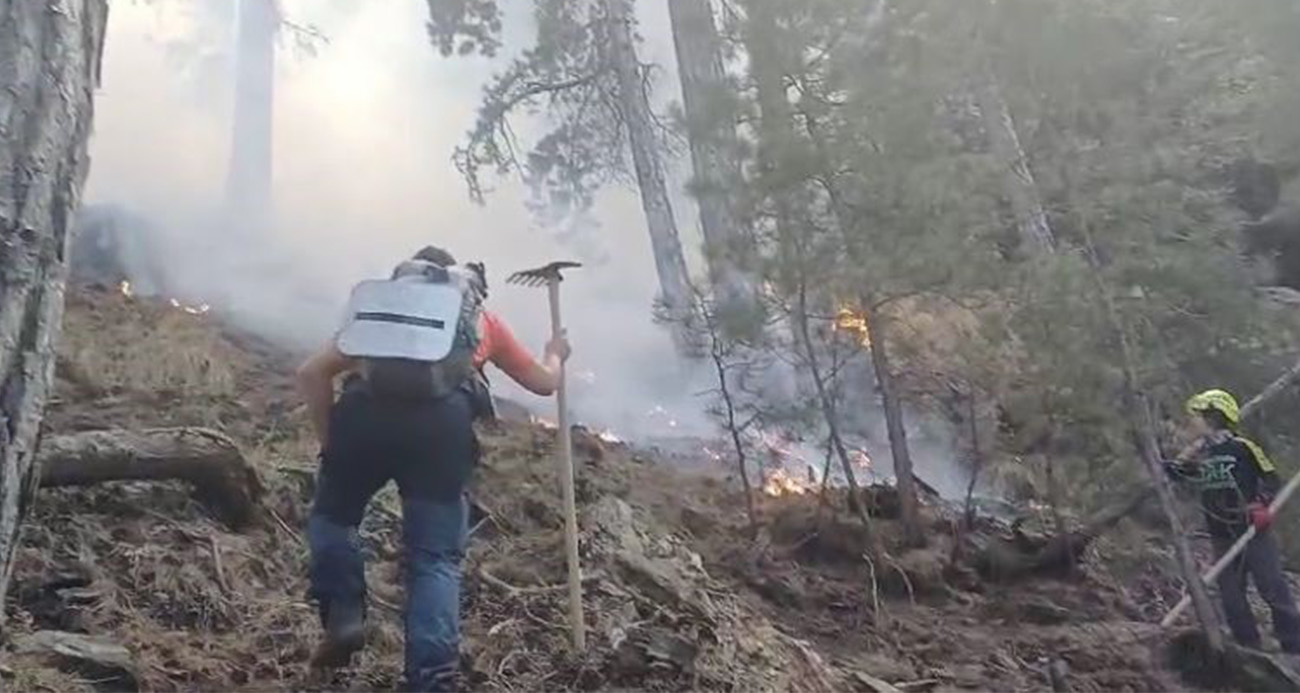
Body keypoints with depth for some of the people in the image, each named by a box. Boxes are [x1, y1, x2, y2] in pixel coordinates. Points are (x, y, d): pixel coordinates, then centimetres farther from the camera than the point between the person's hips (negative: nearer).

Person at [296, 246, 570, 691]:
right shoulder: (482, 317, 34)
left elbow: (311, 374, 24)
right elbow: (543, 382, 41)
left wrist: (330, 442, 27)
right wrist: (555, 355, 62)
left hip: (368, 407, 1)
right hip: (444, 417, -1)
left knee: (332, 515, 26)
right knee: (436, 559, 6)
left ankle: (343, 616, 10)